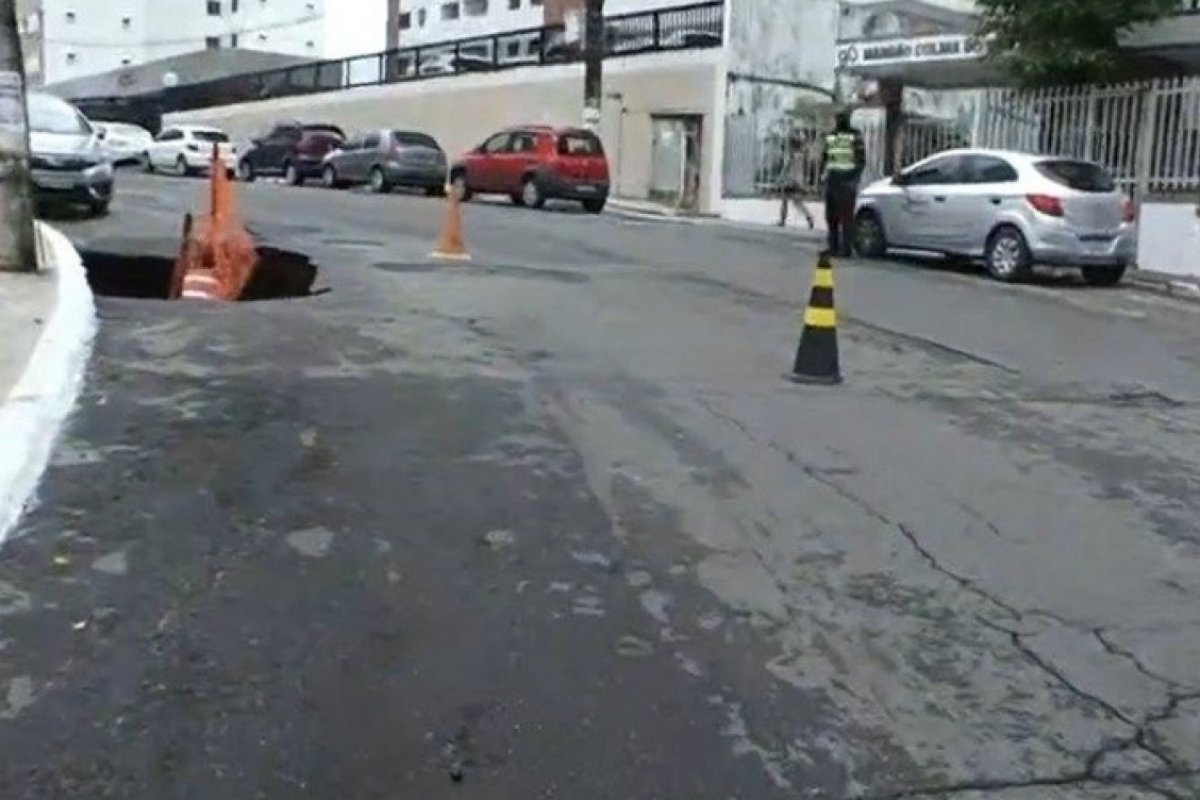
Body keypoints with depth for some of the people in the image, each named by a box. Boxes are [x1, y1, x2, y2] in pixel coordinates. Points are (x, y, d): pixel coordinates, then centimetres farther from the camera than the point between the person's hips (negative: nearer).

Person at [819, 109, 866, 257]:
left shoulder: (855, 135, -1)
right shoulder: (830, 136, 17)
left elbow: (861, 159, -4)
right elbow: (824, 157, 22)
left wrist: (856, 178, -13)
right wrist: (823, 174, 10)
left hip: (848, 181, -6)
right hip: (832, 179, 6)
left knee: (846, 215, -9)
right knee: (831, 215, 7)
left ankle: (846, 248, -9)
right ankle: (833, 246, 14)